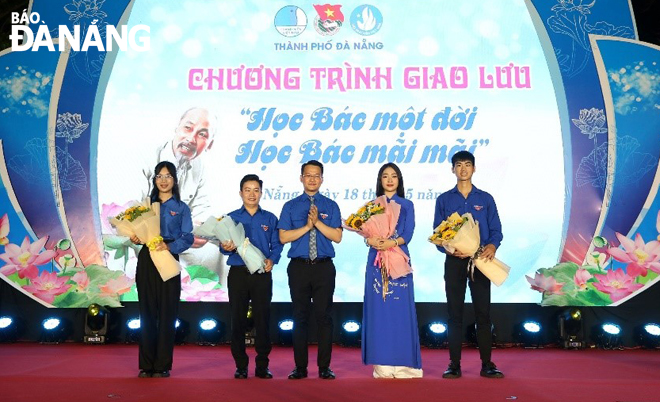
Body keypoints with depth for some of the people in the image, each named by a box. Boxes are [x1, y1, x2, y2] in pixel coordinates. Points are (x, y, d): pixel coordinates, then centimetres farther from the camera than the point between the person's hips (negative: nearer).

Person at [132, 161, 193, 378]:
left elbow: (187, 238, -4)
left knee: (167, 313, -1)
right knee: (147, 312, 4)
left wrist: (169, 246, -21)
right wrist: (136, 238, -9)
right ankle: (146, 365, 11)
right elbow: (138, 230, 14)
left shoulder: (181, 208, 6)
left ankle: (162, 365, 6)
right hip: (146, 261, 3)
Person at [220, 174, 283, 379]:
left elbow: (277, 245, 6)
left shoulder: (270, 218, 9)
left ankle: (262, 366, 13)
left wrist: (272, 259, -12)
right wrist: (227, 248, -18)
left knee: (263, 319, 2)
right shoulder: (231, 218, 8)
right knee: (238, 320, 3)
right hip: (238, 274, 0)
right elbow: (223, 245, 5)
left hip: (262, 275, 0)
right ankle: (241, 366, 14)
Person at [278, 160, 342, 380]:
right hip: (299, 267, 0)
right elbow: (283, 237, -2)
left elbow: (337, 236, -2)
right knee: (300, 317, 6)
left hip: (324, 267, 0)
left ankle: (324, 367, 12)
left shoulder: (330, 206, 7)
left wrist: (318, 222, -13)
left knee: (324, 316, 2)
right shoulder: (290, 206, 7)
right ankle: (300, 367, 16)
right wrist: (307, 226, -11)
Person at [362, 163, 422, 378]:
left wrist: (393, 242, -22)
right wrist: (370, 240, -20)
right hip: (376, 261, 1)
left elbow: (408, 234, -2)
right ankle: (383, 364, 6)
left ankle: (402, 364, 5)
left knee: (400, 309, -2)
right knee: (378, 309, 0)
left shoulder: (407, 205, 9)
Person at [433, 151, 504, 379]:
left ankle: (487, 365, 9)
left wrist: (492, 245, -17)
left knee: (483, 312, 1)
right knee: (455, 313, 3)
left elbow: (496, 230, 5)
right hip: (454, 261, 0)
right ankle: (454, 365, 9)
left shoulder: (485, 199, 8)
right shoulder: (444, 200, 7)